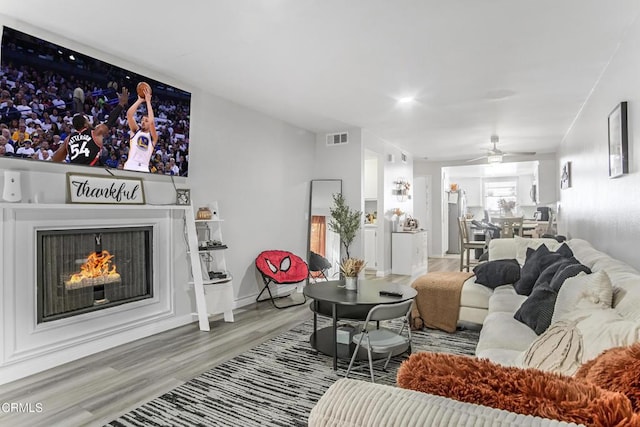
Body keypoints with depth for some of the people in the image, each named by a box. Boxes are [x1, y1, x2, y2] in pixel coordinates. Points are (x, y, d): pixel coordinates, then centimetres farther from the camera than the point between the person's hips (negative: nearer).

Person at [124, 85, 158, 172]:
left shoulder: (153, 137, 11)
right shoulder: (135, 131, 17)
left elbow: (151, 122, -7)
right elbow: (129, 114, 1)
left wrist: (148, 101, 0)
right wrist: (140, 100, 5)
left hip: (144, 168, -1)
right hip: (131, 166, 1)